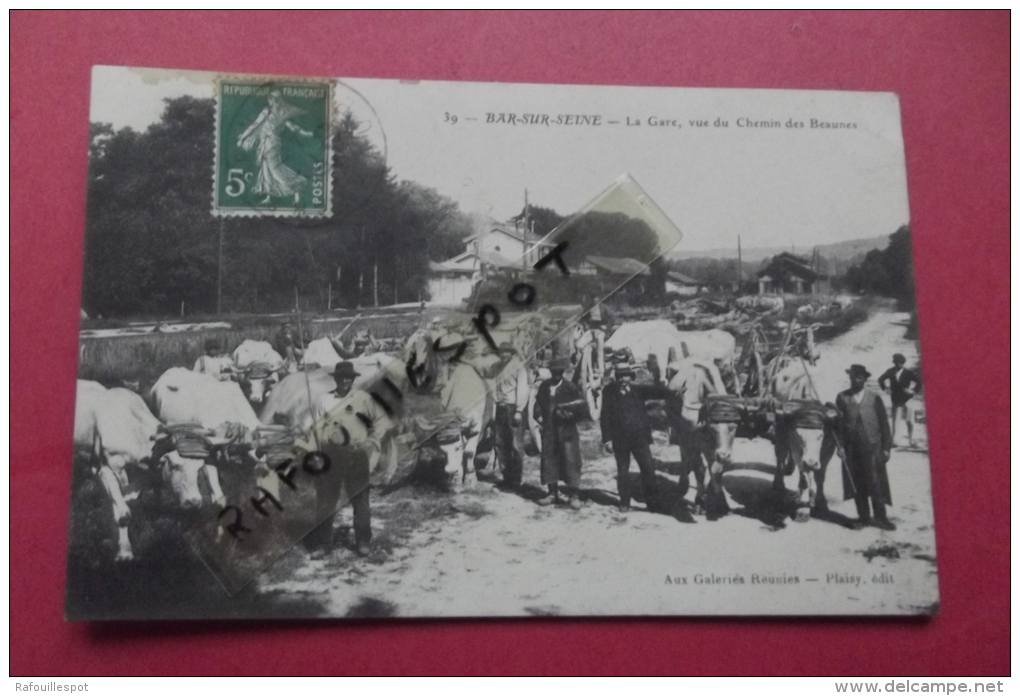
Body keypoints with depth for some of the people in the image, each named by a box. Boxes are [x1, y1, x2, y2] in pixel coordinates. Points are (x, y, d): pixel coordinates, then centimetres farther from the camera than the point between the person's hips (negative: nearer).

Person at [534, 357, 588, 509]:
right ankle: (553, 494, 18)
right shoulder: (544, 387, 5)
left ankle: (574, 497, 1)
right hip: (549, 431, 4)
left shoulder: (570, 387, -5)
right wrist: (539, 416, 2)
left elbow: (583, 408, -5)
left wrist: (569, 416, -12)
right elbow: (538, 404, 17)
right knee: (549, 461, 7)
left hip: (567, 431, -4)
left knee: (571, 462, -4)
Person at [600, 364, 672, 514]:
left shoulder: (638, 390, 6)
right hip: (620, 440, -1)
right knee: (622, 472, 7)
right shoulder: (610, 392, 0)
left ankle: (653, 502, 5)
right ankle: (624, 502, 20)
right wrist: (607, 439, -6)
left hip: (640, 438, 1)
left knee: (648, 470, -3)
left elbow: (659, 392, 1)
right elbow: (605, 417, -1)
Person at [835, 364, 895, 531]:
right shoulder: (842, 398, 5)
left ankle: (880, 517, 7)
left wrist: (886, 447, 1)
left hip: (872, 447, -1)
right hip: (851, 448, 1)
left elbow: (884, 423, 4)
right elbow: (838, 422, 5)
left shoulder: (874, 398, 3)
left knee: (876, 483, -3)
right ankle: (863, 516, 15)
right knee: (856, 484, 5)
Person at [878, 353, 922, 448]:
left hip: (907, 400, -1)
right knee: (894, 421, 3)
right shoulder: (891, 372, -3)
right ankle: (893, 440, 11)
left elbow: (919, 382, -7)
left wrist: (913, 390, -16)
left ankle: (911, 440, 13)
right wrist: (885, 388, -1)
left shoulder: (909, 373, -9)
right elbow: (881, 379, 9)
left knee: (909, 421, 2)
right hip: (896, 400, 1)